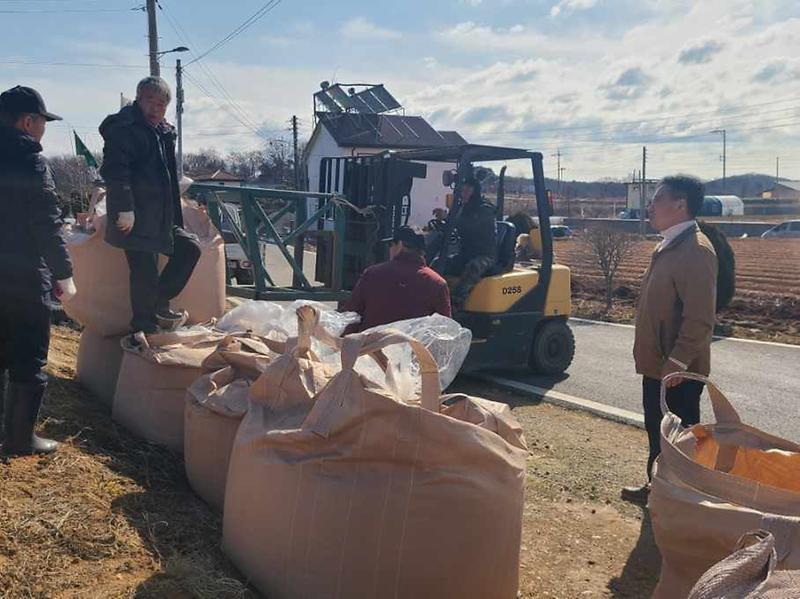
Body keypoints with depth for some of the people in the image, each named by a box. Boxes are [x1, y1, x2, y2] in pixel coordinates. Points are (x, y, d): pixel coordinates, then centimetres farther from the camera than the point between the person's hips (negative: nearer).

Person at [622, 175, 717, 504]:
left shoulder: (696, 251, -20)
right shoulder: (668, 246, 12)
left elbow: (700, 318, -25)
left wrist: (677, 361, -25)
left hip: (677, 371, -10)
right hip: (657, 365, 10)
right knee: (657, 430, 21)